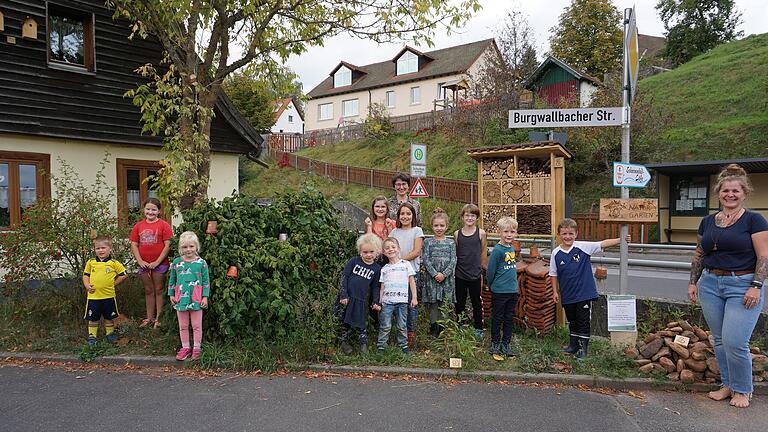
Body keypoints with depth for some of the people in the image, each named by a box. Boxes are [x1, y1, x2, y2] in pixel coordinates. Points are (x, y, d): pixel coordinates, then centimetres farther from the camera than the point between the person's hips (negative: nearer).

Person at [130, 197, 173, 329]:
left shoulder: (164, 225, -7)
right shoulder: (138, 226, 6)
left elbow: (168, 245, -10)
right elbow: (134, 245, 6)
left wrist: (157, 262, -13)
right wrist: (140, 261, -6)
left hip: (159, 264, -4)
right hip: (144, 264, 4)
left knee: (159, 291, 4)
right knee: (148, 291, 14)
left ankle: (159, 319, 11)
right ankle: (149, 318, 24)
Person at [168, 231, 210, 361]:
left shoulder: (201, 263, -5)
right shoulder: (176, 262, 2)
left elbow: (206, 281, -2)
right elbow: (172, 280, 12)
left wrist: (205, 297, -6)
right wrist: (171, 294, 9)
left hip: (196, 299, -3)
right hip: (181, 298, 3)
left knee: (196, 325, 6)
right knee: (183, 326, 12)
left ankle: (196, 348, 18)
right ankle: (185, 347, 25)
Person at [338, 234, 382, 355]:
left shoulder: (377, 268, 2)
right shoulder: (354, 261, -4)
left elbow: (375, 287, 10)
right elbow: (344, 277, -5)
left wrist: (375, 301, 1)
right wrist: (343, 295, -10)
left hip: (361, 300, 0)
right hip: (347, 298, 0)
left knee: (360, 324, 6)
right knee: (345, 322, 10)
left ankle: (364, 345, 19)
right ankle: (344, 343, 27)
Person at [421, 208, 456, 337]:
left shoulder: (450, 242, 6)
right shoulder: (428, 242, 3)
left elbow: (453, 261, 0)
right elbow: (425, 259, -4)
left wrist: (444, 274, -13)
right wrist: (435, 274, -15)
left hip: (447, 278, 1)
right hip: (432, 278, -1)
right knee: (433, 306, 2)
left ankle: (443, 330, 13)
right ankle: (433, 330, 12)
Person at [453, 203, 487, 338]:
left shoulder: (481, 233, -4)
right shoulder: (457, 234, 1)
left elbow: (484, 254, 3)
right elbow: (455, 254, 8)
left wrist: (484, 268, 3)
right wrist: (453, 268, 6)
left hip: (475, 274, -1)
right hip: (460, 274, 1)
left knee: (476, 302, 11)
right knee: (460, 302, 11)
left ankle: (478, 328, 25)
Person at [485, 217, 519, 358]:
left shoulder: (512, 248, 5)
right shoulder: (497, 250, -17)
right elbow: (491, 271, -11)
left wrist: (515, 285, 16)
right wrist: (492, 286, 1)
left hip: (513, 290, 7)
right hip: (499, 292, -7)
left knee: (509, 319, 15)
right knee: (497, 319, 6)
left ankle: (505, 344, 27)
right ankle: (495, 345, 18)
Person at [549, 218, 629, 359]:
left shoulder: (583, 247, -7)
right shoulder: (556, 253, -2)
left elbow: (603, 244, -11)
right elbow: (554, 274, 5)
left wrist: (620, 240, -21)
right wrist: (555, 291, 6)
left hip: (584, 293, -3)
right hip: (567, 295, 3)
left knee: (583, 321, 3)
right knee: (572, 321, 18)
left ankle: (583, 347, 16)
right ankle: (573, 345, 34)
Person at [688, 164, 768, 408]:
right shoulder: (708, 222, 10)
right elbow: (699, 254, 16)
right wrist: (693, 282, 11)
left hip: (742, 285, -5)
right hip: (710, 285, 5)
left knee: (735, 342, -9)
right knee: (719, 340, 11)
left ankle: (743, 390, 13)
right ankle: (728, 385, 26)